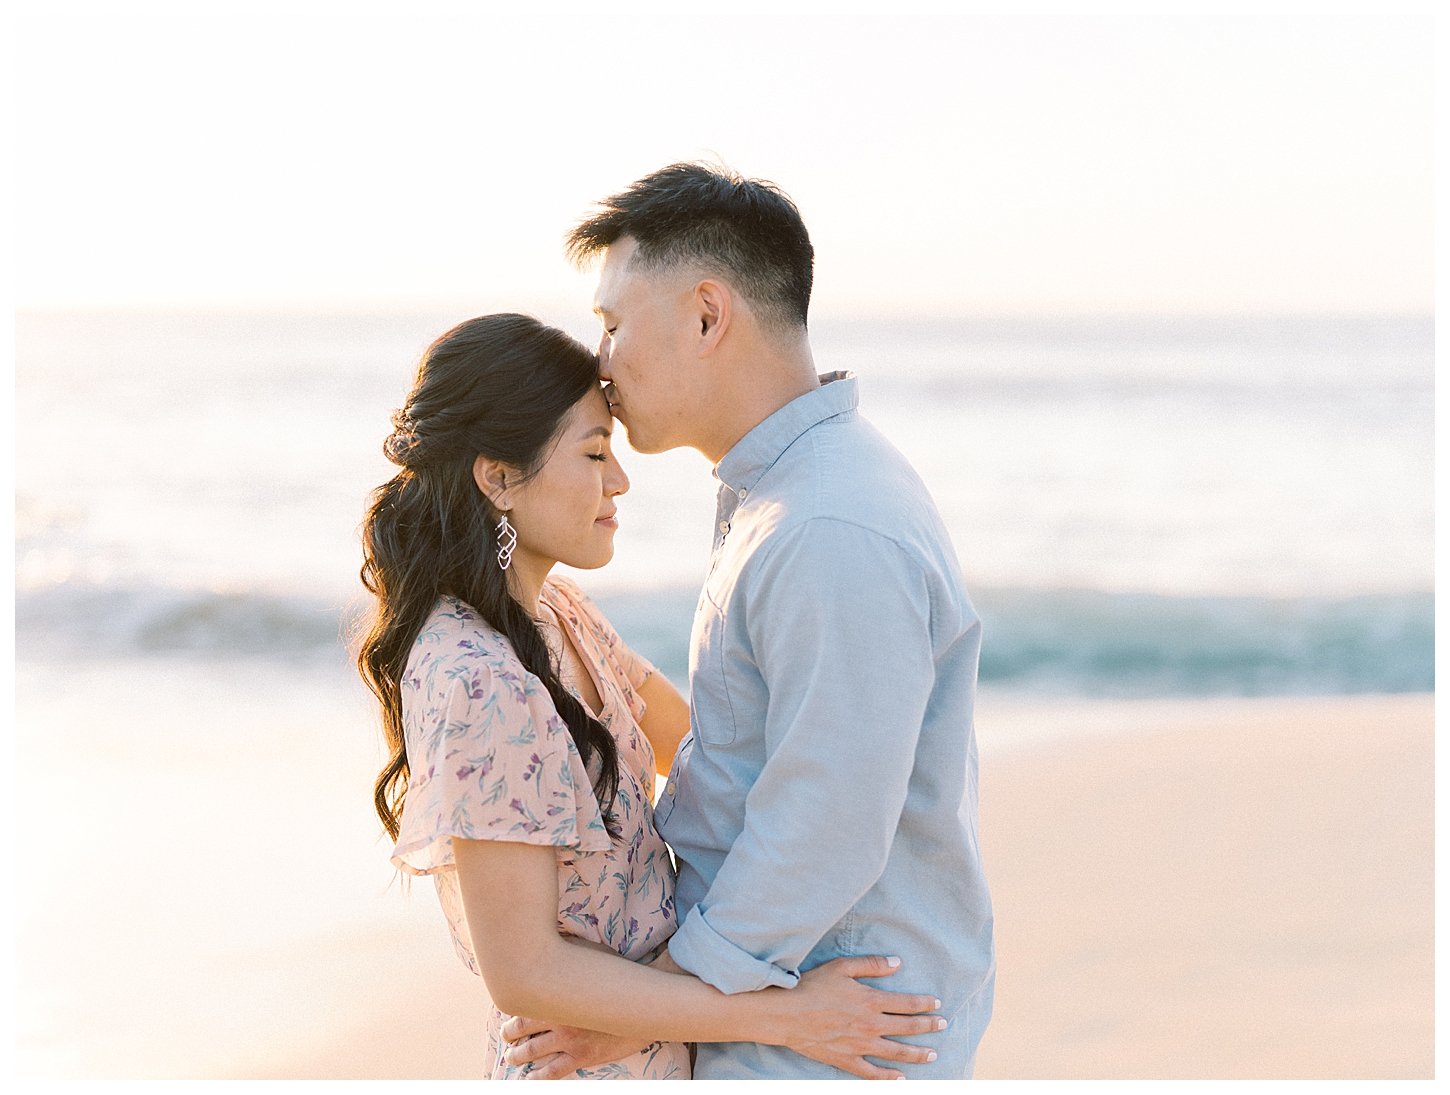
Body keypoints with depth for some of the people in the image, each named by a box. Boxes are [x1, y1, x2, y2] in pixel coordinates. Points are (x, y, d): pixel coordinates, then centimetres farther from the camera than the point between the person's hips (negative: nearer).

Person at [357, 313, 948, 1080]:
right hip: (598, 1068, -8)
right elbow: (525, 973, -25)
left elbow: (680, 730, 18)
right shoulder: (482, 690, -26)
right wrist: (785, 1018, -22)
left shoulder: (555, 612, 1)